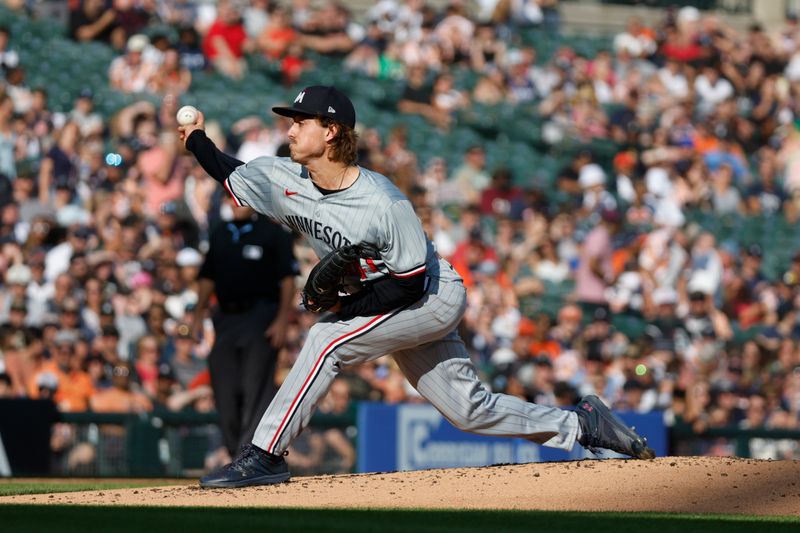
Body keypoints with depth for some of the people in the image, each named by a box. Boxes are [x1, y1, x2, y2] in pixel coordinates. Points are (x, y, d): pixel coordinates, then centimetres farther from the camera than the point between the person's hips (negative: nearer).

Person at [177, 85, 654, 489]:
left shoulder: (384, 203, -28)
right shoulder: (287, 180, -8)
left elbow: (412, 281, -24)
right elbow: (234, 174, 8)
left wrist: (346, 305, -27)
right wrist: (197, 141, -3)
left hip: (434, 298, -8)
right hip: (377, 304, 8)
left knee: (327, 340, -24)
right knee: (470, 409, 9)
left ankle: (265, 455, -21)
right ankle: (579, 426, 24)